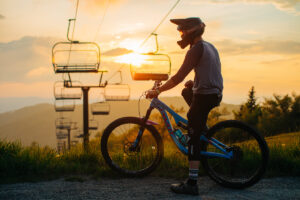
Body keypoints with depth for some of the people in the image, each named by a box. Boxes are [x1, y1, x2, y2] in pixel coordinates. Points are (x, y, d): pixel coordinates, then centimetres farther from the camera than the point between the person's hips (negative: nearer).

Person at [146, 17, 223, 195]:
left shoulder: (197, 49, -13)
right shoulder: (210, 47, 16)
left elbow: (179, 77, -18)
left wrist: (158, 91, -12)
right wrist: (194, 83, 23)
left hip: (204, 96, -9)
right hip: (216, 93, 9)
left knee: (193, 138, -6)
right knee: (187, 91, 35)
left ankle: (192, 184, -5)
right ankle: (202, 126, 26)